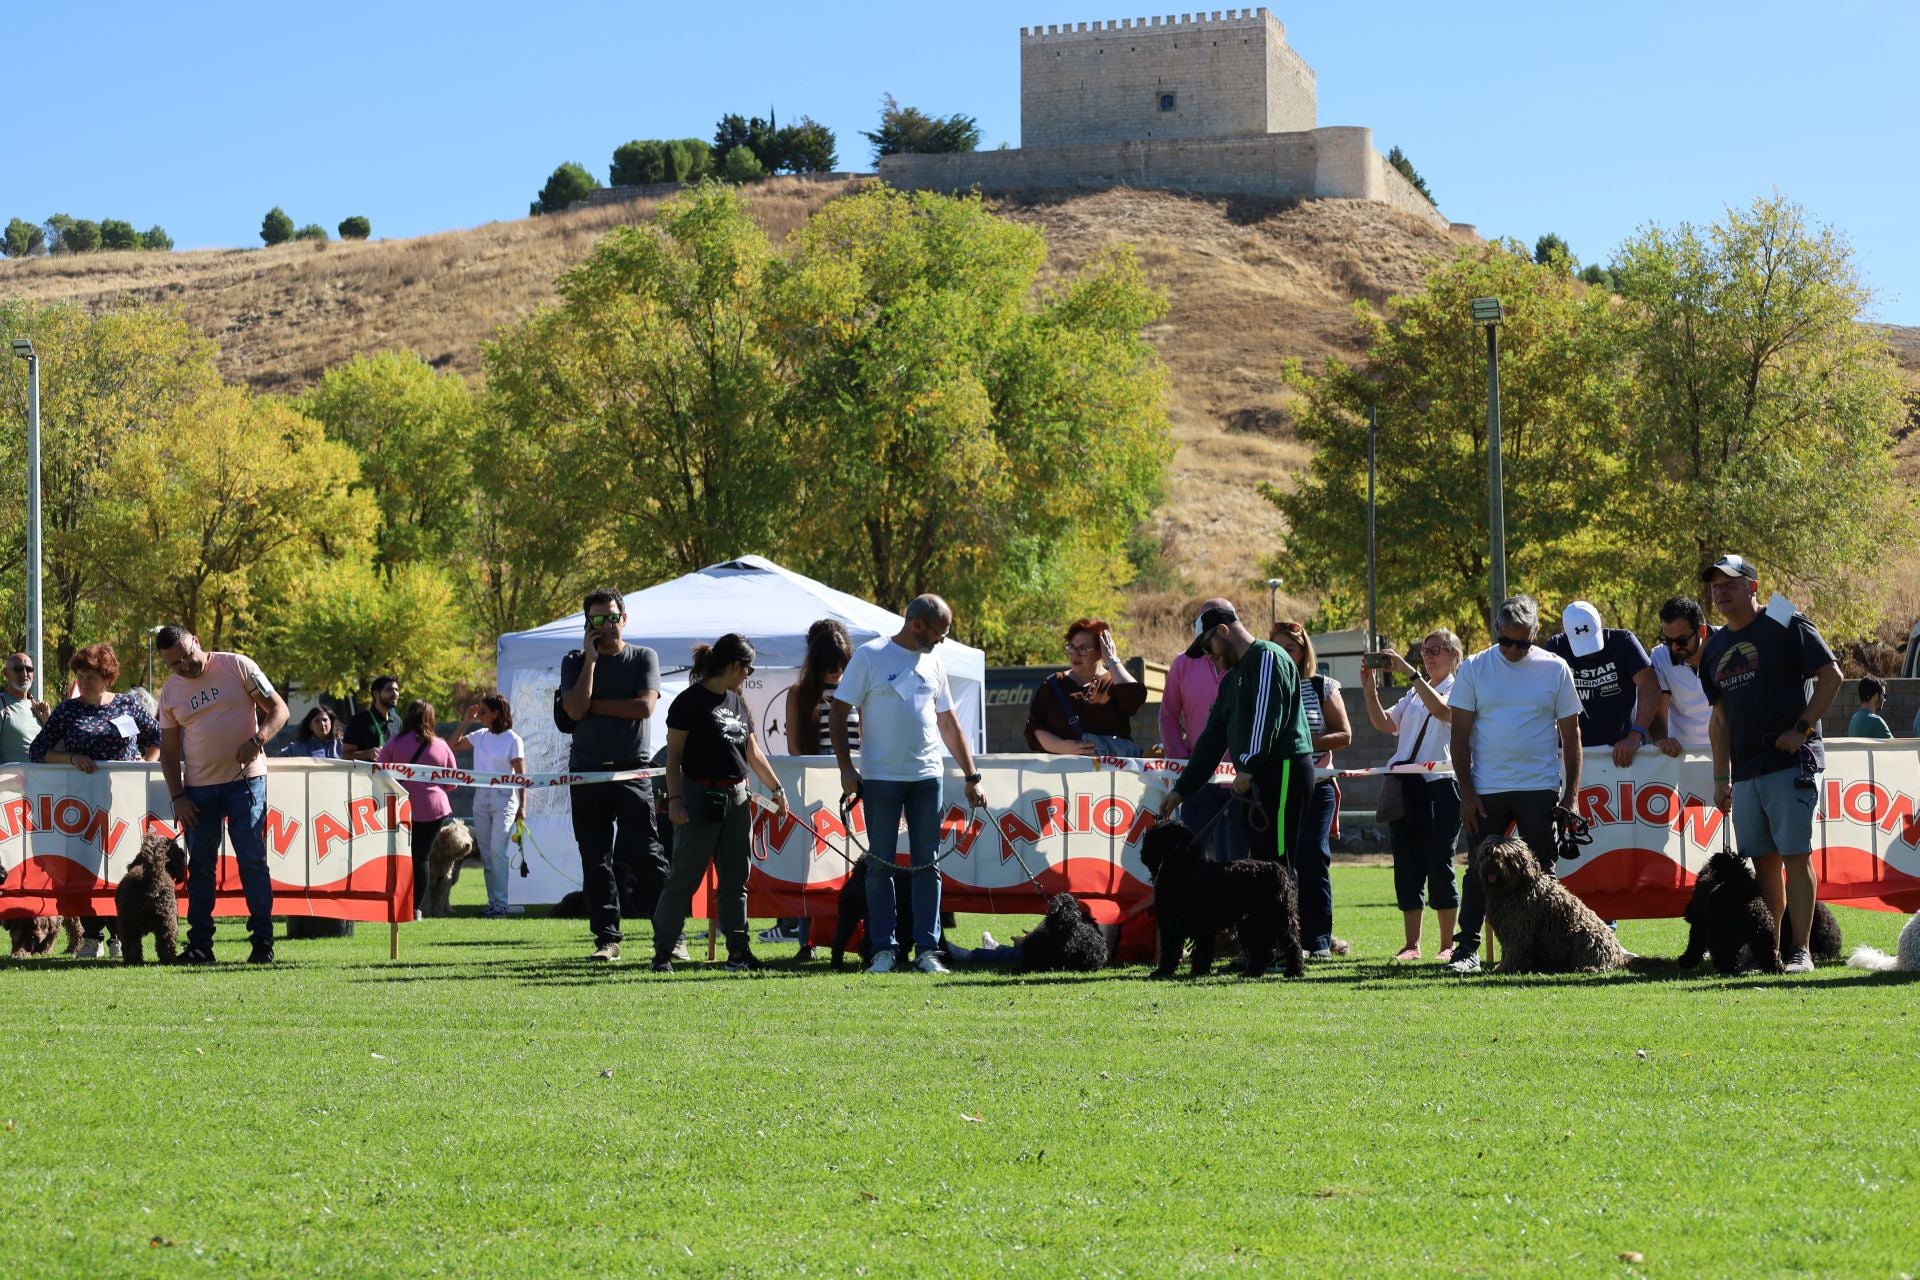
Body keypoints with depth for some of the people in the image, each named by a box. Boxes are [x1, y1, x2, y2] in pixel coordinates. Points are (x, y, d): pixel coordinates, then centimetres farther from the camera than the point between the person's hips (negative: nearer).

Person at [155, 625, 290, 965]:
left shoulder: (237, 667, -3)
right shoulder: (170, 692, 7)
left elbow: (278, 709, -2)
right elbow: (169, 749, 12)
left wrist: (257, 739, -19)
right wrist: (177, 797, 3)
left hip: (245, 779, -4)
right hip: (198, 788, 4)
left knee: (252, 860, -8)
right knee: (200, 866, 5)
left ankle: (263, 941, -4)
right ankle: (199, 944, 11)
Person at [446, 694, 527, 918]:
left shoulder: (513, 740, -4)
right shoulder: (480, 736, 10)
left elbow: (521, 775, -5)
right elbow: (451, 746, 16)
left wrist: (522, 805, -10)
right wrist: (465, 722, 9)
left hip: (504, 798, -6)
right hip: (481, 797, 6)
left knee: (497, 849, -16)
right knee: (486, 853, 5)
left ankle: (501, 904, -15)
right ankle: (493, 902, 10)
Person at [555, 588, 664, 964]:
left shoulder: (644, 658, 6)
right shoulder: (574, 662, 10)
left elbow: (645, 706, -9)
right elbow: (575, 710, -6)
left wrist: (595, 705, -6)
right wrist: (590, 660, -6)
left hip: (632, 771, -2)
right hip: (587, 773, 3)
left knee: (645, 855, -9)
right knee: (596, 860, 3)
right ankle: (607, 939, 6)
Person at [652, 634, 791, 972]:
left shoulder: (738, 703, 15)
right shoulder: (691, 701, -7)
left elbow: (754, 753, 23)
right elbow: (673, 756, -9)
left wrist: (776, 788, 22)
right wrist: (674, 799, -16)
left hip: (736, 798, 7)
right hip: (700, 797, -7)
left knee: (736, 880, 9)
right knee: (684, 878, -7)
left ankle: (738, 950, 14)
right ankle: (663, 952, -4)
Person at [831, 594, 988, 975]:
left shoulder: (933, 663, 12)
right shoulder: (869, 656, -4)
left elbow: (949, 725, 18)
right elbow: (839, 715, -4)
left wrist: (971, 776, 15)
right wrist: (846, 769, -13)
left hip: (928, 777, 4)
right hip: (880, 777, -4)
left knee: (928, 865, 3)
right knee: (880, 865, -1)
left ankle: (927, 949, 7)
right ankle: (884, 950, 3)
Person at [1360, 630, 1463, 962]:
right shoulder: (1414, 694, 22)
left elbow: (1443, 711, -20)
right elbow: (1383, 723, 13)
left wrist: (1411, 673, -23)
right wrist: (1370, 690, -2)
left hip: (1440, 783, -6)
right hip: (1404, 783, 6)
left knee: (1439, 863, -5)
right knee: (1406, 865, 4)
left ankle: (1448, 945, 1)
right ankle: (1411, 944, 9)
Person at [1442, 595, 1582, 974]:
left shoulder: (1555, 669, 2)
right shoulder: (1474, 669, 2)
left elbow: (1570, 736, 6)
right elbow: (1460, 736, 3)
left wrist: (1570, 796, 1)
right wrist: (1466, 793, -4)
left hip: (1541, 789, 0)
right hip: (1487, 790, 0)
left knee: (1541, 872, 3)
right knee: (1479, 871, 1)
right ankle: (1467, 949, 4)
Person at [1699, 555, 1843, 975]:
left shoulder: (1785, 625, -3)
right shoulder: (1716, 648, 17)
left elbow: (1831, 676, -8)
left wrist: (1801, 729, -14)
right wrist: (1721, 777, 15)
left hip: (1792, 762, -7)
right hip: (1745, 771, 7)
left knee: (1795, 855, -10)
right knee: (1763, 860, 7)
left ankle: (1800, 951, -10)